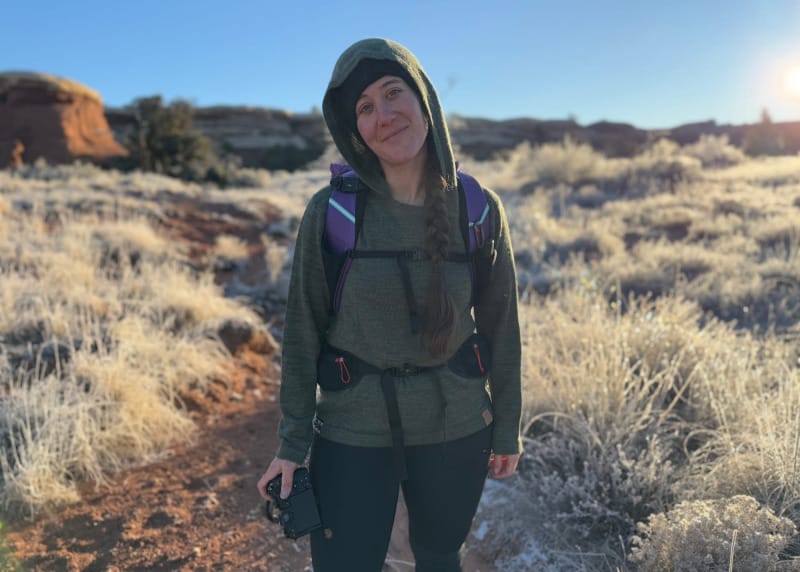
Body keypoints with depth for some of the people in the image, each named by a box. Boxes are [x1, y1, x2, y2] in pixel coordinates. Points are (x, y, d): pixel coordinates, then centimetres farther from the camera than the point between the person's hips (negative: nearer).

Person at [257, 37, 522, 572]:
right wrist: (292, 442, -2)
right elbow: (303, 331, -6)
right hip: (351, 436, -1)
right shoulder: (331, 211, -12)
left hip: (456, 431, 2)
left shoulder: (479, 209, -8)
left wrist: (507, 427, 6)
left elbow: (501, 325, 0)